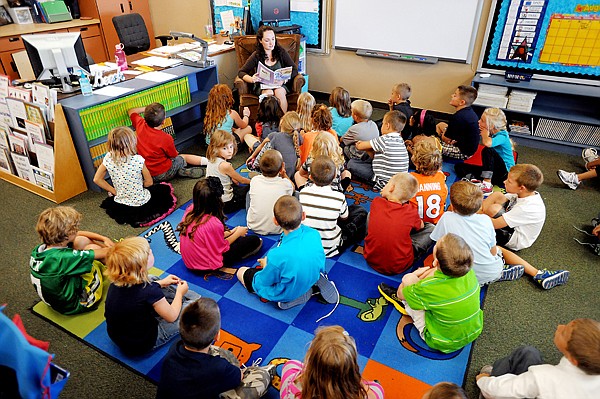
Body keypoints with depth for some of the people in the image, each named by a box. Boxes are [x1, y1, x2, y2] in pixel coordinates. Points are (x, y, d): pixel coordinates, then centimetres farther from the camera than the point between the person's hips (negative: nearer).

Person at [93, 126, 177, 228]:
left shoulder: (108, 159, -13)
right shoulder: (138, 160, -23)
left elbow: (97, 179, -2)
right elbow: (149, 182, -12)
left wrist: (115, 191, 6)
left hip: (120, 207, 5)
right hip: (141, 204, -5)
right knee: (165, 188, 22)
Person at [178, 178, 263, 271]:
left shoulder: (190, 210, -11)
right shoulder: (214, 223, -33)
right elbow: (222, 248, -14)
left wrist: (230, 232, 8)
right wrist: (238, 233, 1)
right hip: (206, 266, -7)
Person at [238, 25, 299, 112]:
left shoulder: (281, 52, 4)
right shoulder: (256, 55, 2)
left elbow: (294, 69, 0)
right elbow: (241, 72, 1)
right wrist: (251, 79, -22)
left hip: (280, 85, 1)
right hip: (262, 86, 0)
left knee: (279, 92, -33)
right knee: (269, 93, -34)